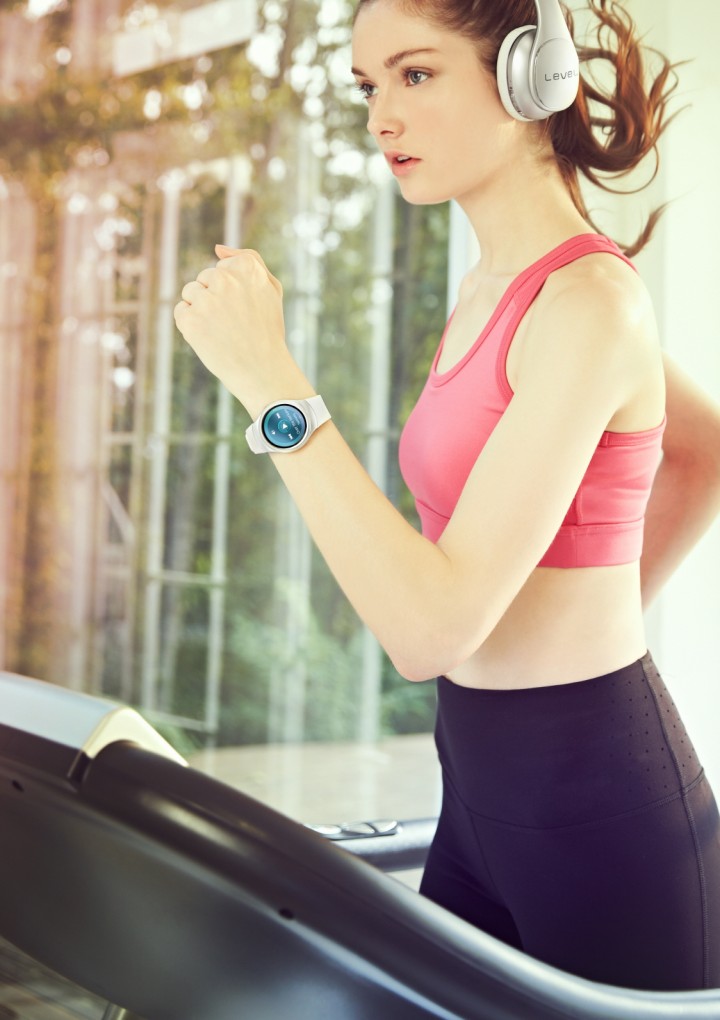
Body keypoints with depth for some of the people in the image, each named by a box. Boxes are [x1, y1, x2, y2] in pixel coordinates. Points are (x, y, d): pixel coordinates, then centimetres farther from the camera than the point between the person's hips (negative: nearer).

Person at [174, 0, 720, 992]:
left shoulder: (589, 304, -21)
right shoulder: (491, 288, 7)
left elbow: (432, 630, -27)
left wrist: (267, 379, -25)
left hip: (593, 802, -9)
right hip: (487, 784, 9)